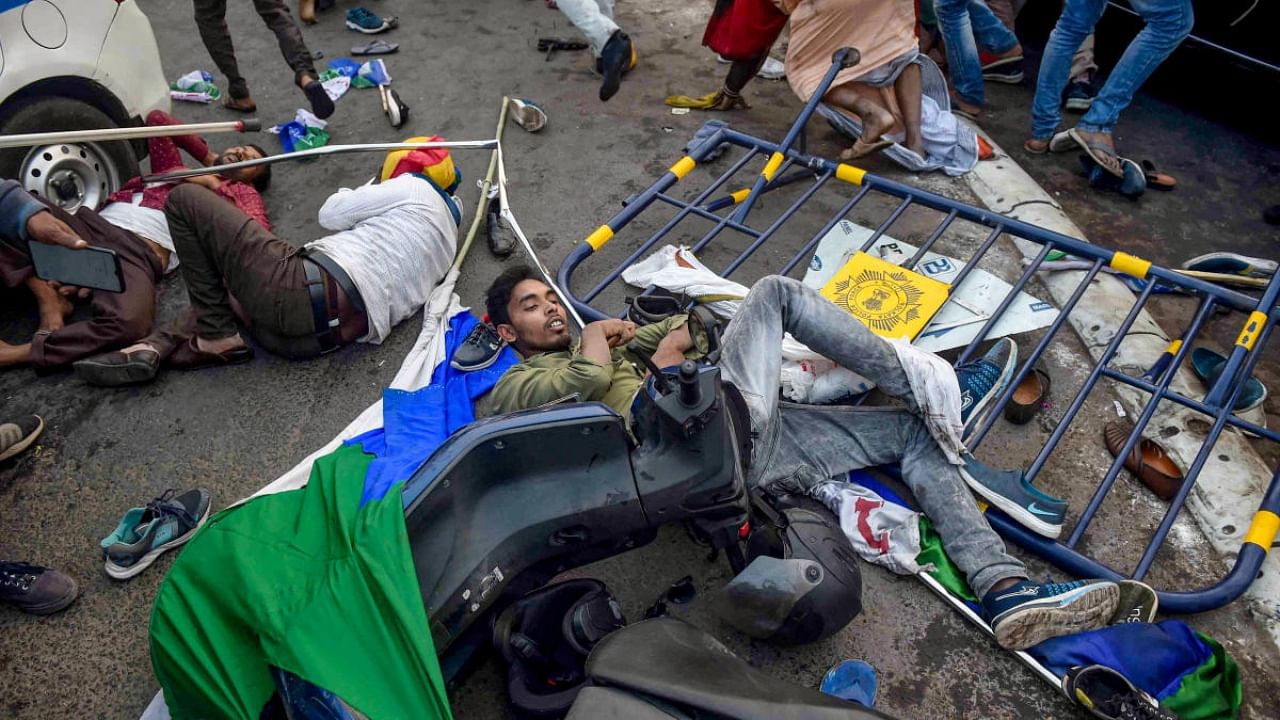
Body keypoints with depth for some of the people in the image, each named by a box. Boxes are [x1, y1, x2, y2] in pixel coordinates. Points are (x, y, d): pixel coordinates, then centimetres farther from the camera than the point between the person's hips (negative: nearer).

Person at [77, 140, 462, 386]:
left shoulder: (413, 189, 6)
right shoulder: (447, 240, 28)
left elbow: (330, 214, 10)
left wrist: (368, 192, 27)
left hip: (307, 290, -9)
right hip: (335, 332, 9)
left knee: (185, 199, 3)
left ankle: (214, 336, 1)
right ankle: (161, 345, 8)